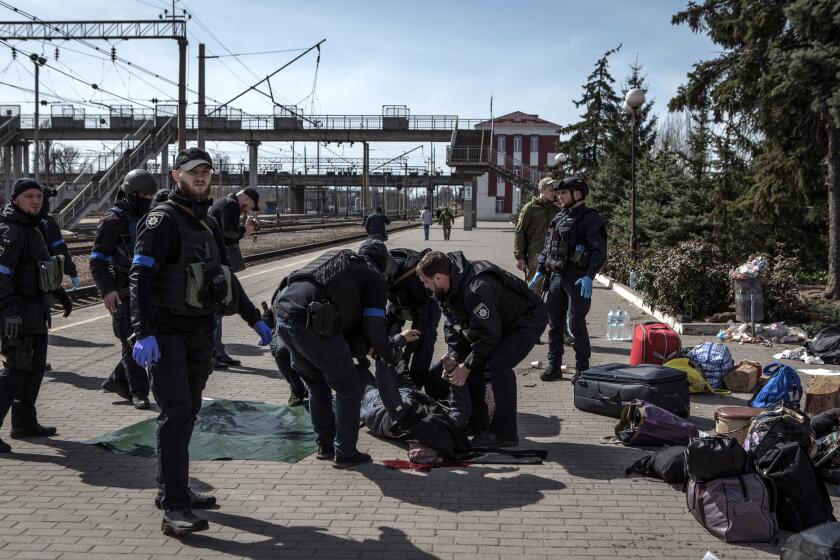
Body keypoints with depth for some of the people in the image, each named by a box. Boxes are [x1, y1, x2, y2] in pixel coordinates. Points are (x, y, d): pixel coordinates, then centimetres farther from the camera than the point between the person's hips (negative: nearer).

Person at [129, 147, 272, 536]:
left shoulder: (206, 223, 16)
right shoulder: (163, 219, -9)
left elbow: (225, 277, 26)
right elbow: (140, 277, -18)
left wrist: (254, 319, 25)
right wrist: (143, 334, -28)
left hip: (201, 329, 8)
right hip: (168, 331, -8)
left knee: (188, 411, 12)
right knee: (175, 412, -13)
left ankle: (173, 490, 23)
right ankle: (175, 509, -15)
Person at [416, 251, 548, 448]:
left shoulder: (476, 289, -37)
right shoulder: (448, 289, -6)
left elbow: (489, 334, -31)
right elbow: (453, 325, 2)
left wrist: (467, 366, -24)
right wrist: (455, 359, -11)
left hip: (529, 319, -10)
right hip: (499, 320, 10)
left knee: (497, 364, -27)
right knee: (469, 360, 1)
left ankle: (505, 433, -18)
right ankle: (477, 423, 13)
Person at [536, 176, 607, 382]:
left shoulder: (589, 218, -8)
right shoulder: (558, 218, 15)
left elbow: (599, 251, -15)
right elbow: (547, 247, 21)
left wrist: (589, 277, -24)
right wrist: (540, 271, 14)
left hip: (577, 279, -7)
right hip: (556, 277, 7)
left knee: (576, 324, -5)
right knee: (554, 322, 9)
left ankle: (582, 369, 7)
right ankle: (554, 366, 18)